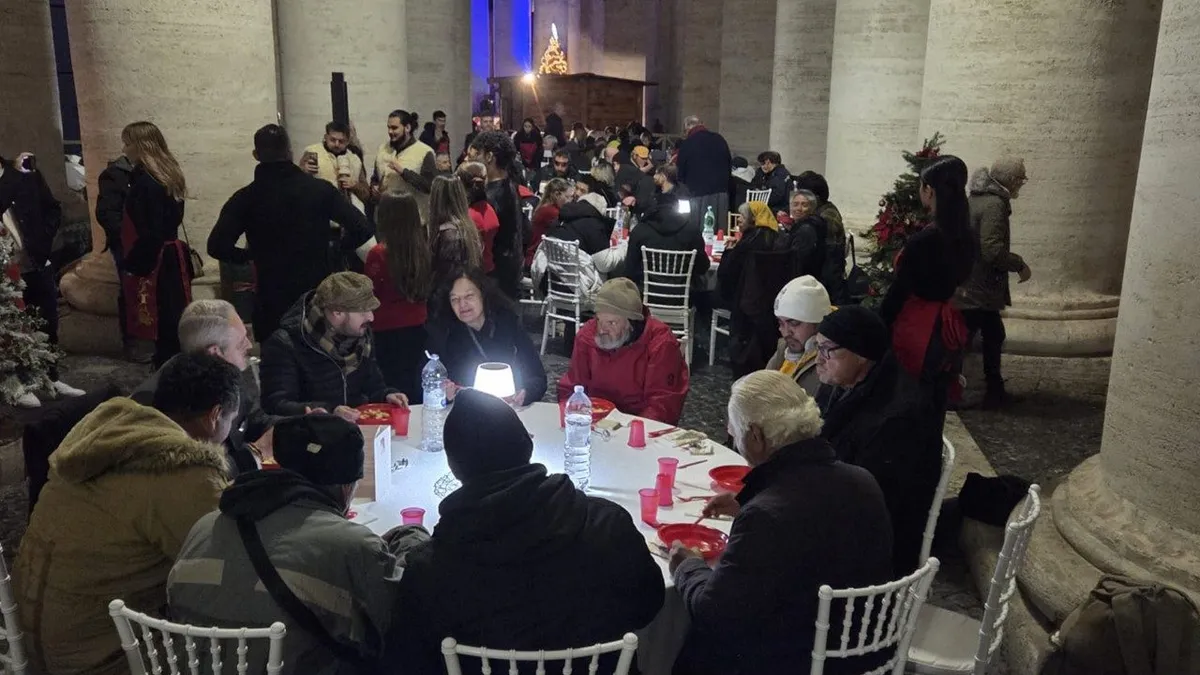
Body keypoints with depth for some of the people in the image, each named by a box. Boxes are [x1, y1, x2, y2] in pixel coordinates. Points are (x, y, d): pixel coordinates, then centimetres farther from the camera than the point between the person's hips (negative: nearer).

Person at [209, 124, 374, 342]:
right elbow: (361, 228, -9)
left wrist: (249, 255, 5)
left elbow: (217, 246, -14)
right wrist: (335, 248, 7)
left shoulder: (245, 198, -4)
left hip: (274, 302, -1)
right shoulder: (319, 188, -4)